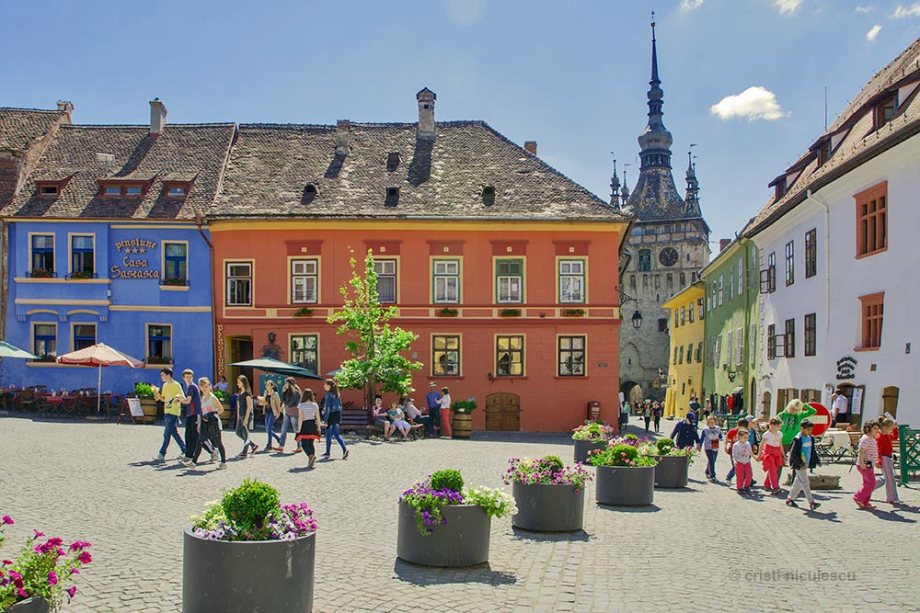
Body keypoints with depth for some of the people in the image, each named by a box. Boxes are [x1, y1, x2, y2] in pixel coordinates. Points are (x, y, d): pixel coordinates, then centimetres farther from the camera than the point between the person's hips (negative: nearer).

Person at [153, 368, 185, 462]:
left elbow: (183, 398, -13)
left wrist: (178, 396, -34)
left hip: (173, 413, -8)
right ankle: (185, 451, 20)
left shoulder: (176, 385, -10)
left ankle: (162, 454, -6)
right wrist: (158, 395, 2)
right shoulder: (165, 385, 14)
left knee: (167, 434, -8)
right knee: (174, 433, 12)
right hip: (166, 412, 8)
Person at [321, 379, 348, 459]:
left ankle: (327, 453, 13)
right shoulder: (337, 394, 11)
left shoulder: (328, 394, -12)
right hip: (338, 415, 7)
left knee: (328, 435, 5)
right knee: (336, 434, 11)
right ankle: (344, 449, -4)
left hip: (331, 415, -7)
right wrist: (340, 418, 18)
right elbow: (340, 406, 14)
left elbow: (327, 407, -15)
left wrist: (326, 420, -14)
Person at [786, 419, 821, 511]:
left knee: (798, 483, 13)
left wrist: (817, 460, 8)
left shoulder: (811, 438, 8)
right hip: (799, 465, -8)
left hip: (806, 464, 8)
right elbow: (793, 453, -17)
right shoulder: (798, 439, -16)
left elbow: (813, 451, 20)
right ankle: (811, 502, -10)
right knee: (805, 483, -9)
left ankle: (790, 499, 24)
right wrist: (800, 463, -21)